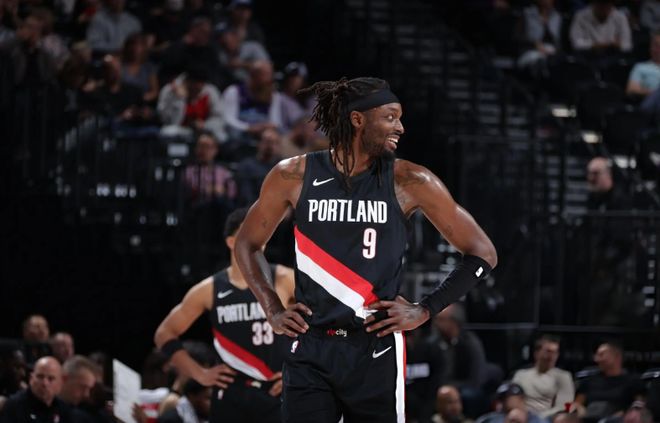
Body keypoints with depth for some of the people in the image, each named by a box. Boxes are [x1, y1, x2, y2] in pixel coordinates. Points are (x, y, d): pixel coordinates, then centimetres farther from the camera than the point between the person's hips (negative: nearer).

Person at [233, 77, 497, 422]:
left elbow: (483, 254, 3)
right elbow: (247, 244, 16)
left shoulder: (408, 182, -3)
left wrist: (425, 311, -3)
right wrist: (273, 311, 7)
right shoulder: (294, 176, 0)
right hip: (311, 350, 1)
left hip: (376, 352, 0)